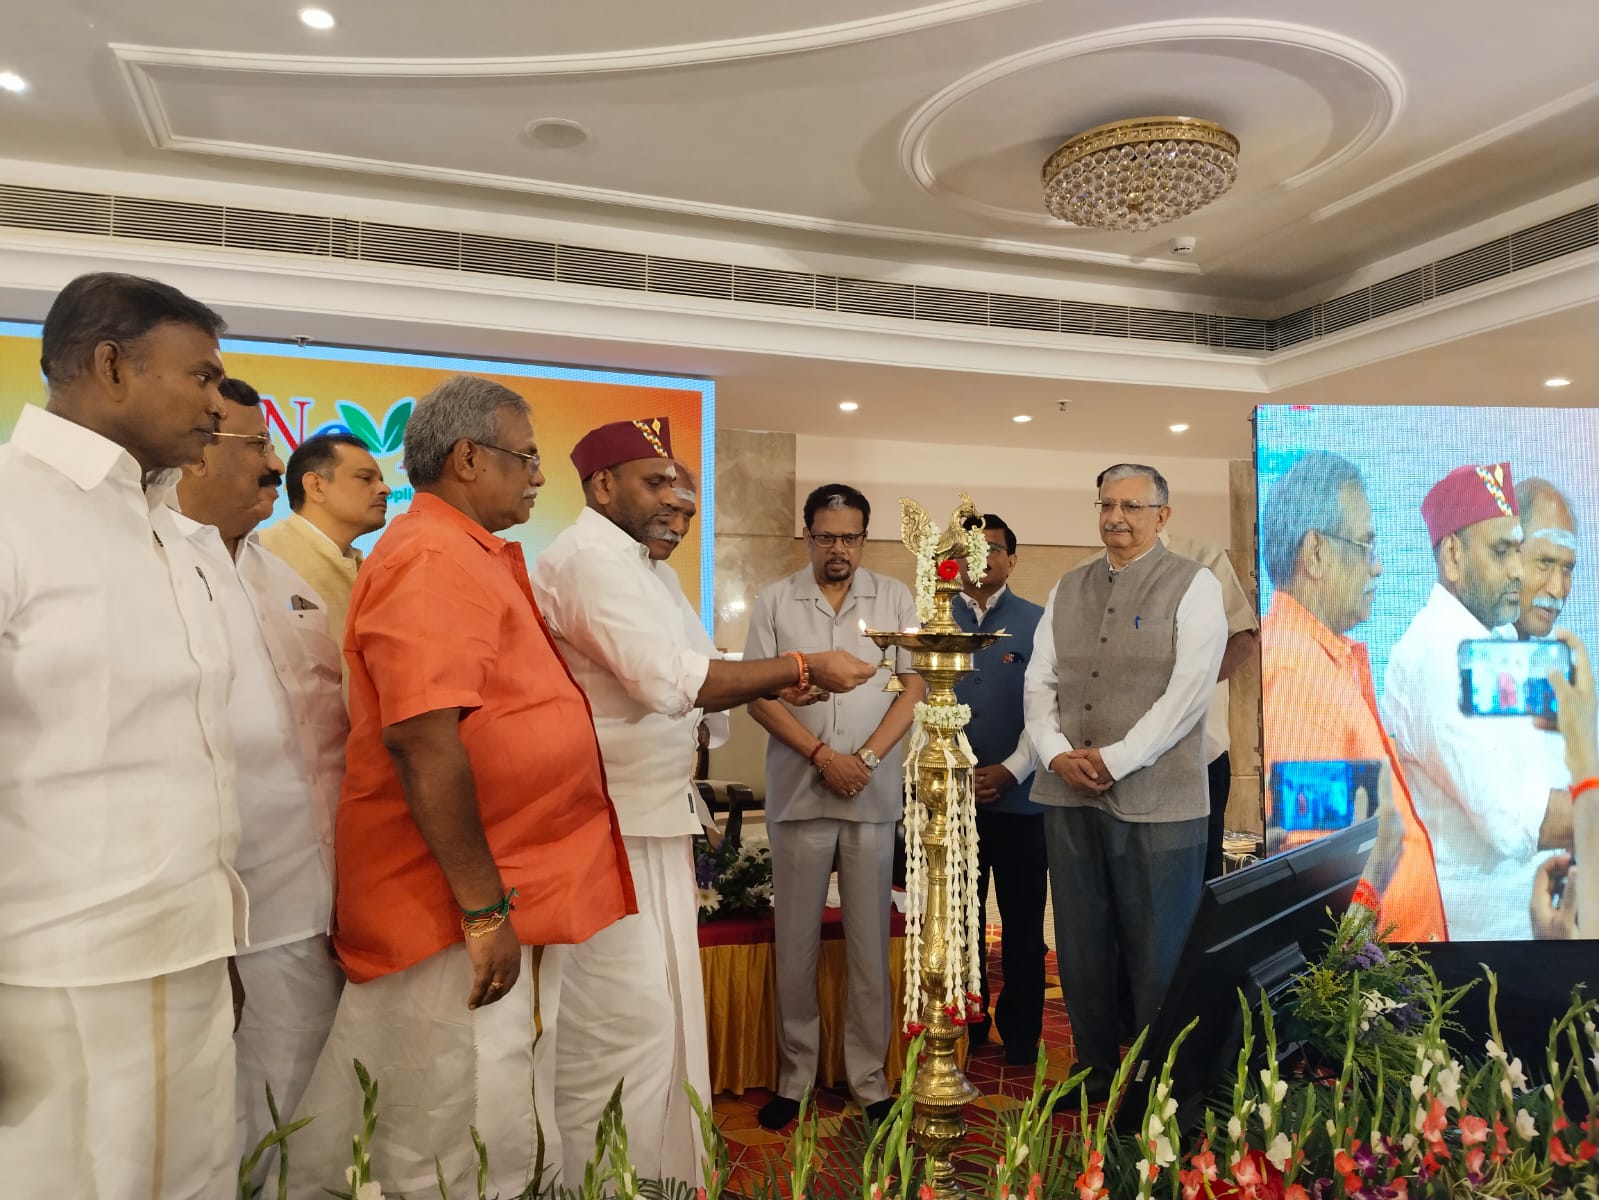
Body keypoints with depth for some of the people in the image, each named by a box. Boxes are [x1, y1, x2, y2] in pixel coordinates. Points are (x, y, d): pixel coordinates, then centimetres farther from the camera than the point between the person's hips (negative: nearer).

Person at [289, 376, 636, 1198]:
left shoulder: (468, 555, 14)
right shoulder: (434, 559, -17)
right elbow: (422, 739, -26)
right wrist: (485, 908, -23)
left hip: (503, 893, 10)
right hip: (464, 910, -10)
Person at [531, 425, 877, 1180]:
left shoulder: (630, 563, 16)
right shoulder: (588, 557, -16)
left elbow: (665, 688, 15)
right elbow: (669, 679, -25)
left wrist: (774, 685, 0)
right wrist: (801, 667, -19)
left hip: (650, 818, 10)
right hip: (610, 826, -10)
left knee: (659, 1008, 16)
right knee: (624, 1014, -2)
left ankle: (657, 1170, 29)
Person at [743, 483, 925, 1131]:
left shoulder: (894, 597, 6)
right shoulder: (775, 601, 4)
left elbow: (914, 685, 3)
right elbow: (759, 694, -1)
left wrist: (867, 757, -9)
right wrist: (823, 755, -10)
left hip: (874, 795, 0)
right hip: (798, 793, 0)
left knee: (870, 942, 7)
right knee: (796, 943, 7)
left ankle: (869, 1078, 19)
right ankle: (794, 1076, 21)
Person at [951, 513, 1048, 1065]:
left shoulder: (1037, 621, 2)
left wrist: (1011, 770, -11)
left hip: (1020, 795, -1)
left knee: (1023, 924, 7)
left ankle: (1020, 1035, 22)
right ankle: (965, 1028, 27)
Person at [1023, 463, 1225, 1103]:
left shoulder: (1193, 587, -2)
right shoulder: (1067, 589, 13)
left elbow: (1188, 690, -11)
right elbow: (1039, 682, 10)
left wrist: (1114, 759, -15)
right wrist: (1056, 751, -7)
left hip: (1156, 801, -5)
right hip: (1068, 795, 5)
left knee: (1157, 955, 4)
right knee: (1080, 948, 12)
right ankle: (1094, 1076, 28)